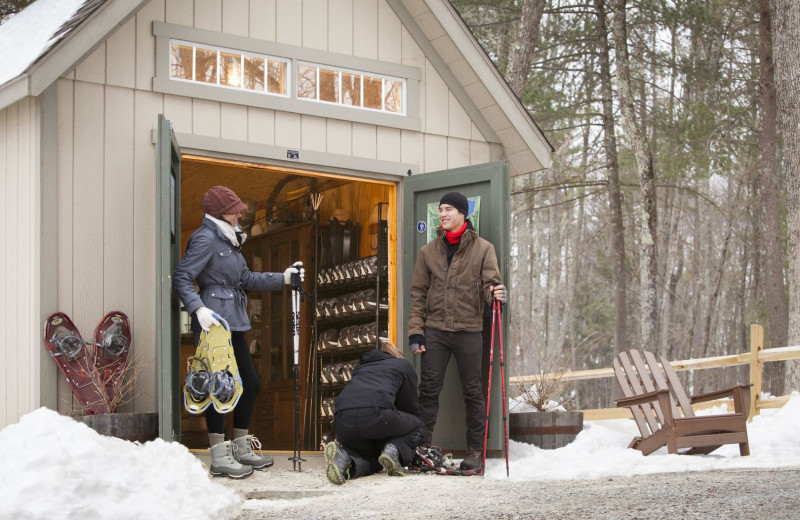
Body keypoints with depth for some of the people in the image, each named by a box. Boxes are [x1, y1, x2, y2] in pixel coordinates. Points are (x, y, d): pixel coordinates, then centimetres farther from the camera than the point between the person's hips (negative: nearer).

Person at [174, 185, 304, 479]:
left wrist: (284, 278, 19)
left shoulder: (228, 240, 19)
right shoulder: (206, 239, -10)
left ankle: (241, 449, 23)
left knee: (250, 383, 12)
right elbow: (182, 278, -15)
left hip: (233, 324, 10)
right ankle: (219, 457, -2)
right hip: (214, 322, -10)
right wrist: (198, 309, -27)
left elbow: (245, 279, 23)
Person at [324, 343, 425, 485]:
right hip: (376, 413, -4)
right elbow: (411, 405, 28)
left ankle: (344, 458, -10)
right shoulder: (403, 365, 27)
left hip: (342, 420, 4)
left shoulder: (361, 366, 39)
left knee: (371, 460, 25)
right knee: (417, 426, 24)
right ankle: (394, 451, -7)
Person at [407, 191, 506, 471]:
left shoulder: (483, 249, 2)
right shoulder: (428, 251, 10)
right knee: (428, 390, 1)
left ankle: (475, 450, 9)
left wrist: (494, 293, -27)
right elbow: (418, 293, 10)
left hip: (468, 330, -2)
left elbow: (489, 283, -2)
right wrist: (416, 331, 2)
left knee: (472, 392, 2)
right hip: (435, 331, 2)